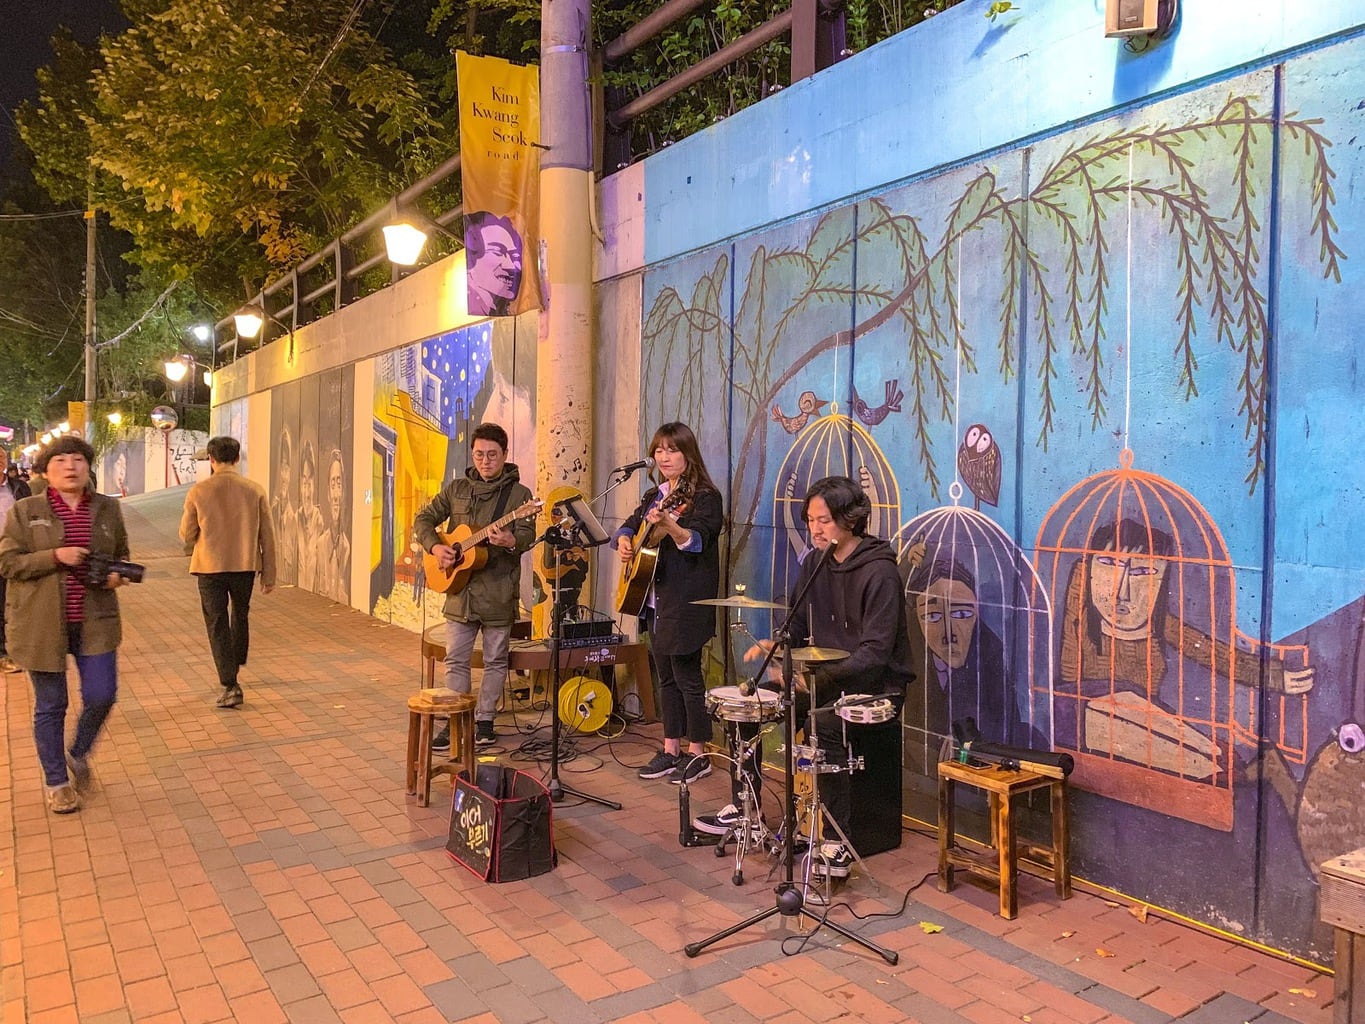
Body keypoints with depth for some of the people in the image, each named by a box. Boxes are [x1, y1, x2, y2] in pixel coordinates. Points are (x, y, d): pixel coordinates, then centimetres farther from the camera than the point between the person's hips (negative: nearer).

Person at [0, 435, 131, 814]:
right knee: (50, 706, 8)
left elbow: (121, 554, 17)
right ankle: (56, 782, 24)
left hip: (95, 621, 2)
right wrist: (55, 557, -20)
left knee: (101, 695, -2)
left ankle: (78, 755, 29)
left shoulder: (108, 508, 5)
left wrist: (117, 574, -5)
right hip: (42, 624, -2)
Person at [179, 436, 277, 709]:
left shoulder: (198, 491, -8)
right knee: (240, 614, 25)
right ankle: (236, 664, 39)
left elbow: (186, 535, 0)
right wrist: (269, 574, 4)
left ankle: (229, 686, 3)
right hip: (245, 565, 2)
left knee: (217, 624, 6)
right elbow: (267, 536, -2)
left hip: (210, 566, -2)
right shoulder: (255, 490, -4)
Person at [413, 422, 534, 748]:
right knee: (455, 659, 6)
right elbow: (424, 519, 12)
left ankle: (484, 719, 20)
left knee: (495, 660, 7)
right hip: (460, 587, 3)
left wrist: (510, 541, -34)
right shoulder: (457, 488, 10)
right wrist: (435, 546, -7)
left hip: (499, 592, -3)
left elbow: (527, 534, -12)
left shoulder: (518, 493, -1)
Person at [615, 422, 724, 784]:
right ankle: (671, 751, 23)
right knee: (666, 677, 14)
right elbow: (630, 524, 19)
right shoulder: (654, 495, 14)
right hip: (655, 598, 8)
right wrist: (623, 540, -3)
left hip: (686, 601, -8)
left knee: (687, 676, -2)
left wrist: (667, 524, -42)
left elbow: (696, 541, -23)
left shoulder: (705, 497, -10)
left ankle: (698, 754, 11)